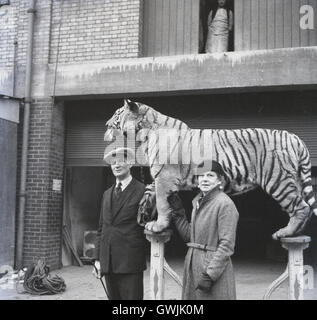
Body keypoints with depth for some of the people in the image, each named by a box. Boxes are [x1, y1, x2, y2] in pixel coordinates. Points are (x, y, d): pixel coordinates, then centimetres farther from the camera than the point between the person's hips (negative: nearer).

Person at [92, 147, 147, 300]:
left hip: (130, 263, -6)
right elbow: (101, 228, 16)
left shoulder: (142, 191, -4)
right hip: (108, 263, 6)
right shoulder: (107, 194, 15)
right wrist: (98, 259, 12)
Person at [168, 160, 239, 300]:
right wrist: (178, 210, 8)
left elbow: (227, 245, -17)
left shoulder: (225, 204, -13)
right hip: (193, 266, 8)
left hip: (214, 266, -7)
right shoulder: (198, 201, 11)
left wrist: (210, 275, -20)